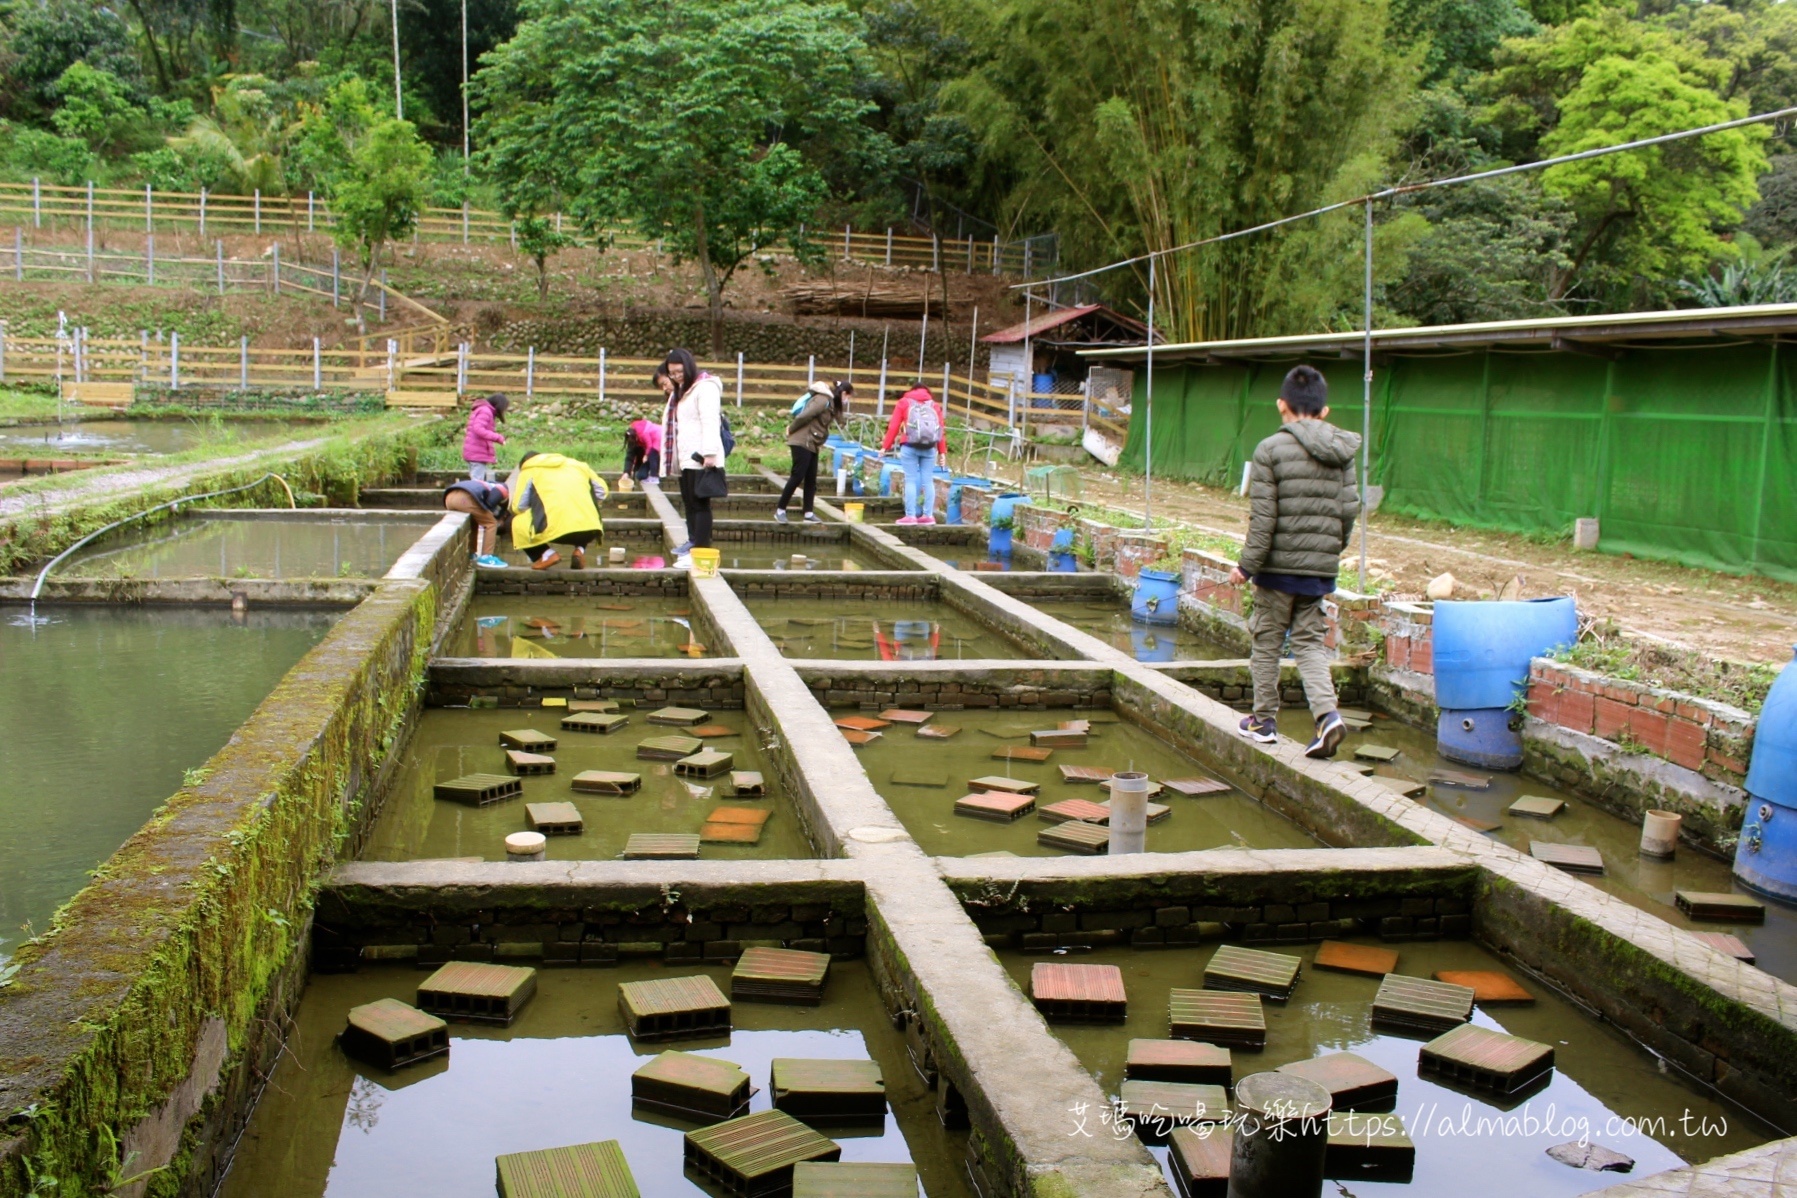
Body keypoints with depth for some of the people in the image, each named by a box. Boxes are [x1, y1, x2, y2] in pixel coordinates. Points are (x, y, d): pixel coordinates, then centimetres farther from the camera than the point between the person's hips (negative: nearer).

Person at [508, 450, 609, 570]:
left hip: (554, 528, -4)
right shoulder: (575, 464, 30)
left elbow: (518, 506, 12)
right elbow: (601, 491, 28)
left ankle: (547, 554, 2)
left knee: (517, 524, 22)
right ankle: (580, 549, 12)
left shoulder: (529, 471, 20)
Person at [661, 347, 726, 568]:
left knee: (699, 503, -11)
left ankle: (701, 551, -13)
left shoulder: (705, 387, -7)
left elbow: (710, 421, -17)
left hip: (701, 458, -9)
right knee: (689, 502, 12)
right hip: (685, 457, 9)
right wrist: (672, 456, 16)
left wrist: (710, 453, -24)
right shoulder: (680, 392, 23)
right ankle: (693, 542, 20)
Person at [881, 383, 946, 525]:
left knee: (911, 480, -2)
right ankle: (928, 515, 4)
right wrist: (942, 451, 5)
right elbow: (941, 428, 6)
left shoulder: (904, 402, 11)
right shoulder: (933, 404, 16)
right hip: (929, 448, 2)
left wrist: (885, 446, 3)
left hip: (910, 446, -2)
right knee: (928, 480, 5)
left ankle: (910, 515, -6)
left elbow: (893, 426, 3)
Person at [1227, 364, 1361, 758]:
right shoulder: (1342, 452, 3)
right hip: (1321, 568, 4)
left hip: (1279, 564, -4)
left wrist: (1247, 564, -8)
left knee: (1267, 641, 11)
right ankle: (1327, 714, -8)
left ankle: (1264, 719, 20)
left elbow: (1263, 516, -13)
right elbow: (1349, 508, 6)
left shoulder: (1271, 449, -10)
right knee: (1310, 642, 10)